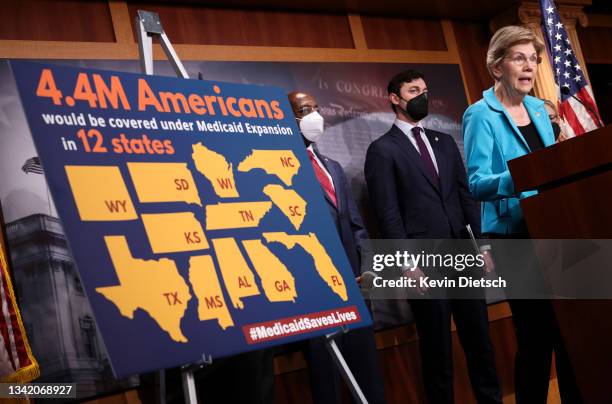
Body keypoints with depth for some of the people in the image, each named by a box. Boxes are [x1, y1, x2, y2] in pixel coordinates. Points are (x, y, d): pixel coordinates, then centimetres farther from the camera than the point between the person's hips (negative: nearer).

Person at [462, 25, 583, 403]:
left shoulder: (539, 108, 13)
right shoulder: (481, 115, -7)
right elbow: (477, 182, -16)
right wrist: (518, 178, -33)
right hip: (515, 236, -6)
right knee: (536, 332, -3)